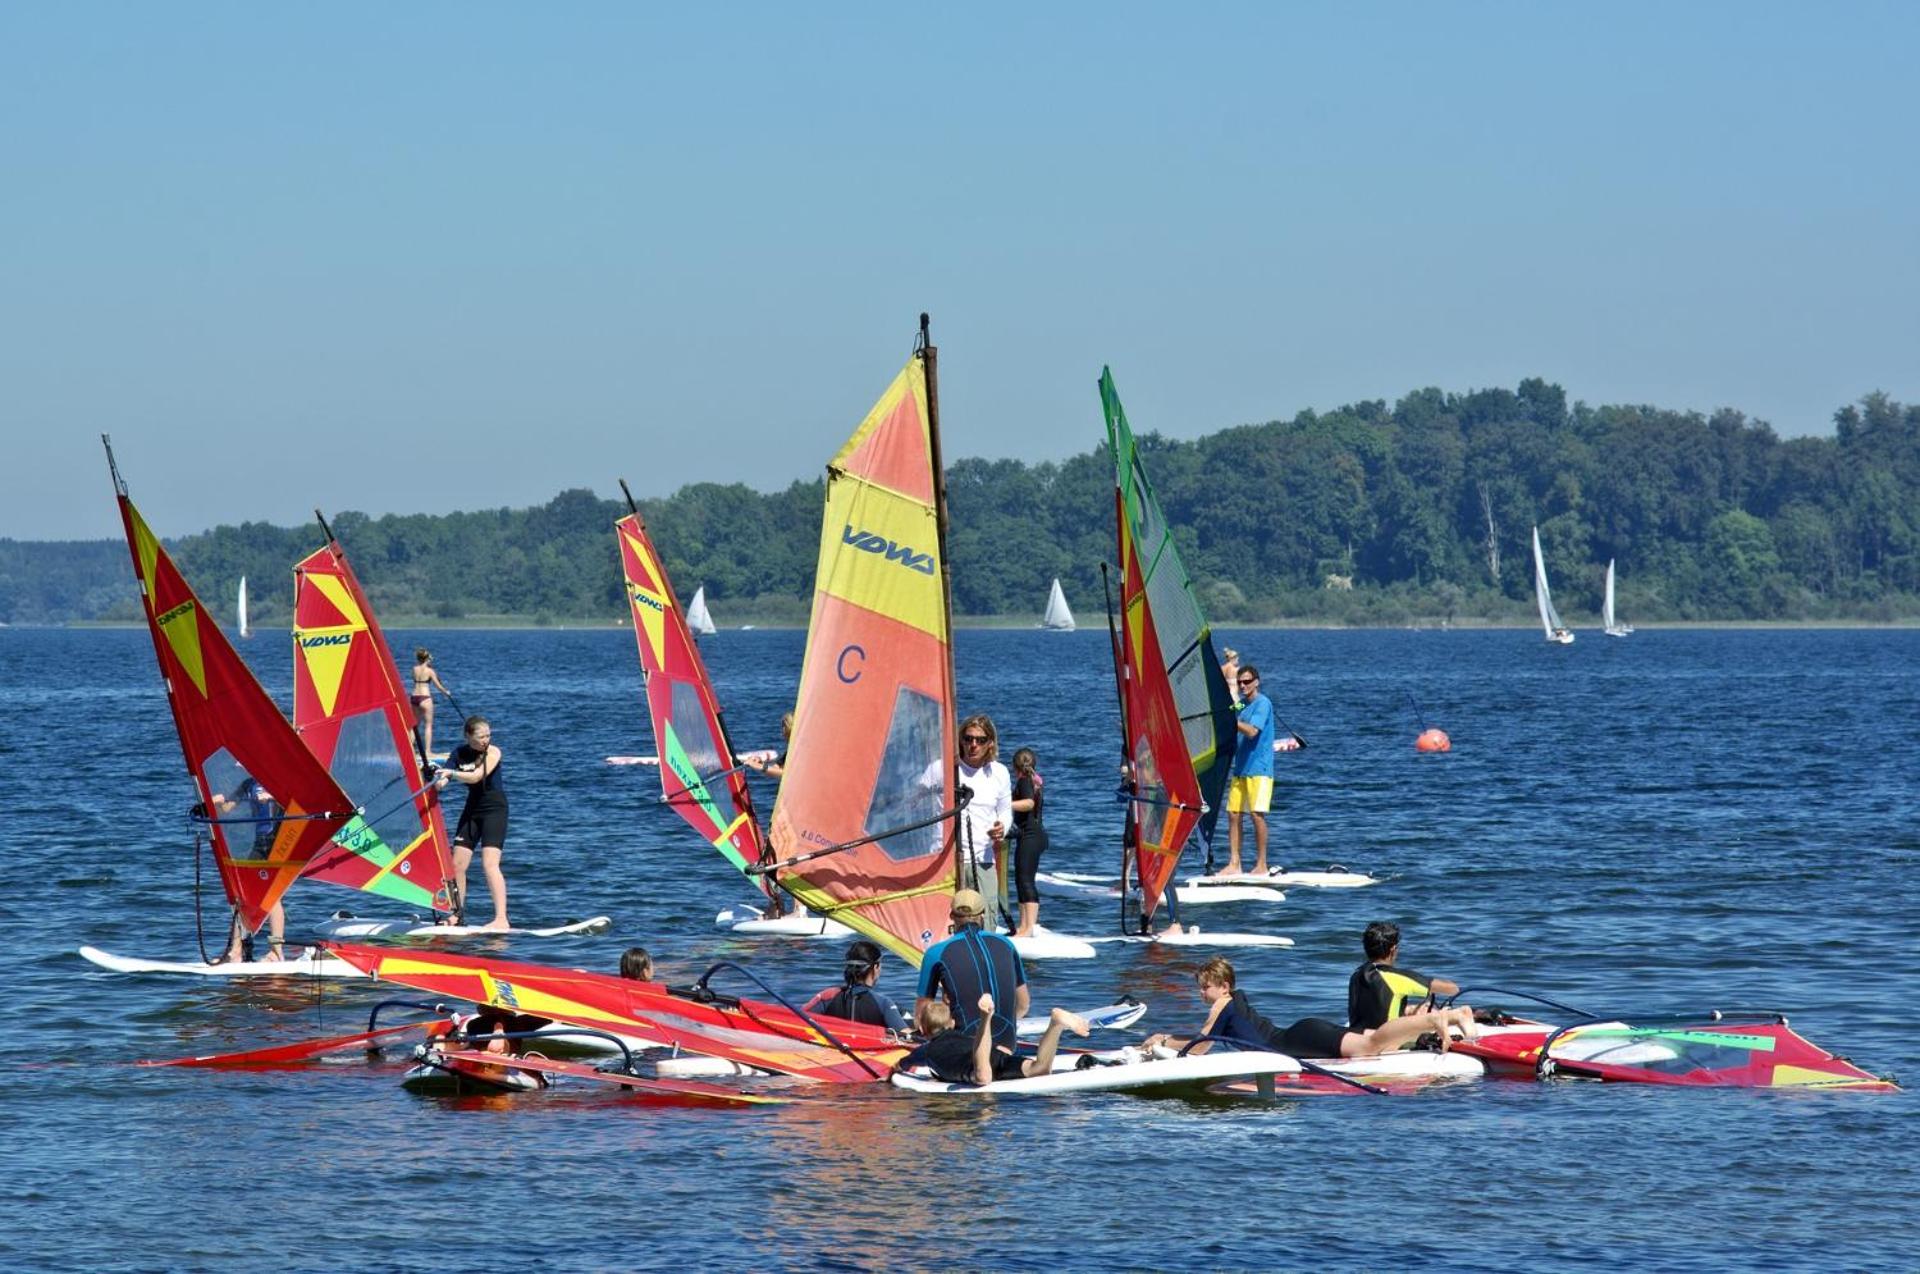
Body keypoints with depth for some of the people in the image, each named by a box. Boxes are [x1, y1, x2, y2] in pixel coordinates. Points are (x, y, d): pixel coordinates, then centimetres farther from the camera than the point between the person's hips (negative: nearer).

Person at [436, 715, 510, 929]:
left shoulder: (492, 753, -13)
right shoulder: (460, 753, 2)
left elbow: (476, 776, -26)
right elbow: (444, 775, -3)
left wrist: (452, 773, -39)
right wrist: (439, 781, -26)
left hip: (494, 809, -6)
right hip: (472, 809, 6)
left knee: (489, 864, -19)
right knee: (457, 864, 5)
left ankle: (501, 919, -24)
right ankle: (457, 913, 20)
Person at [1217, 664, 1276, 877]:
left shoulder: (1262, 704, -8)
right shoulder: (1242, 705, 17)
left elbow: (1252, 731, -19)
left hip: (1259, 769, -8)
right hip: (1240, 768, 8)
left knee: (1257, 814, -11)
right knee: (1233, 814, 2)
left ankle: (1261, 865, -5)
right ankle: (1234, 864, 3)